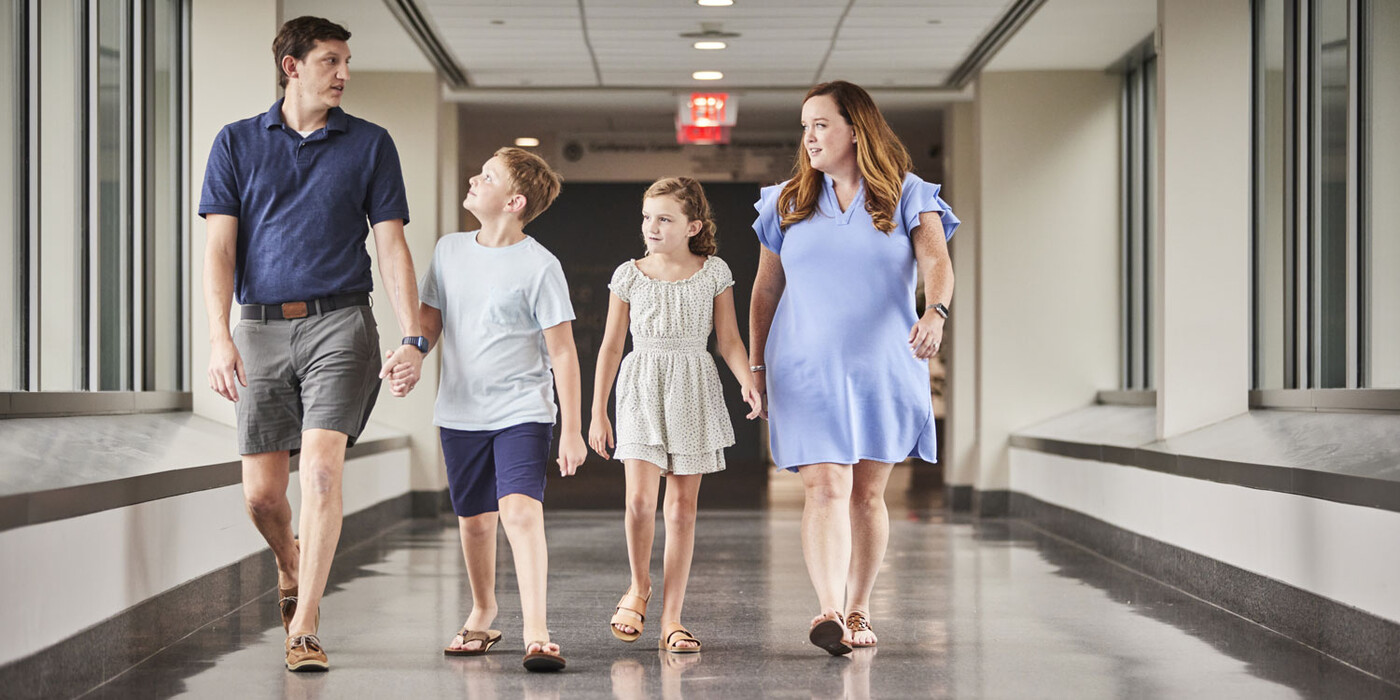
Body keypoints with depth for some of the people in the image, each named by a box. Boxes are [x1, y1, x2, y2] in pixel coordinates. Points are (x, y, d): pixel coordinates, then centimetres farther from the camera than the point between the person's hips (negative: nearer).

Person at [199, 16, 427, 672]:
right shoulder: (237, 143, 8)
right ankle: (291, 567, 36)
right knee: (261, 491, 3)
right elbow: (219, 248, 3)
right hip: (262, 328, 1)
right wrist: (219, 338, -9)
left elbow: (392, 247, 5)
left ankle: (304, 626, -12)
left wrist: (412, 337, -5)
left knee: (321, 470, -16)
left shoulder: (370, 144, 7)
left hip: (339, 323, -1)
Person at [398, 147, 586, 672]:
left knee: (521, 510, -21)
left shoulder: (539, 266, -8)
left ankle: (536, 633, -24)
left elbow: (563, 352, -7)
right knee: (474, 520, 14)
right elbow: (430, 320, 17)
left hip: (522, 412, -5)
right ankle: (482, 613, 36)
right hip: (460, 413, 5)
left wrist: (572, 430, -8)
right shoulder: (450, 250, 7)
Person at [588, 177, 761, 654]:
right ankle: (639, 588, 12)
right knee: (640, 498, -15)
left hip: (694, 392, 1)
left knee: (682, 506, 2)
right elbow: (611, 346, 7)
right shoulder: (629, 276, 2)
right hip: (642, 388, 0)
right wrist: (597, 413, 6)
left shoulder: (713, 273, 2)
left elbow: (729, 340, 5)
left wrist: (747, 380, -14)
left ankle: (671, 618, 8)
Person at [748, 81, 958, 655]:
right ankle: (829, 613, -24)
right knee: (824, 486, -14)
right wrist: (756, 366, 11)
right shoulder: (787, 203, 10)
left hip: (884, 366, 0)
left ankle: (857, 610, 20)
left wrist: (935, 311, -33)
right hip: (807, 368, 0)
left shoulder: (907, 196, 2)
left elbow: (936, 262, -12)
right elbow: (765, 290, 14)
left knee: (867, 493, 7)